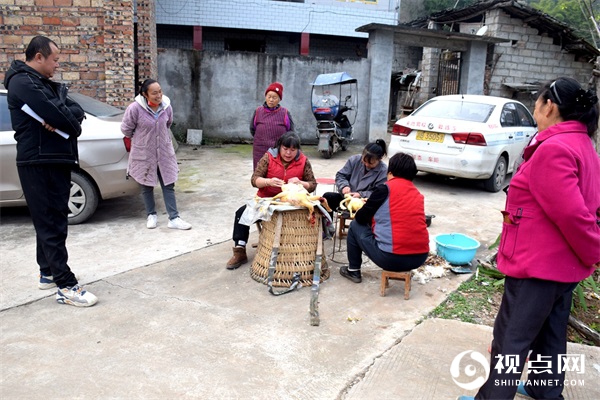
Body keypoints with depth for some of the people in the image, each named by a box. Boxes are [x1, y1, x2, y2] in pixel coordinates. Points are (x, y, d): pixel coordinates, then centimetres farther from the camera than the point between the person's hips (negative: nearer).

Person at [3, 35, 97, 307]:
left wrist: (59, 119, -13)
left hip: (56, 162, 10)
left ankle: (48, 274, 28)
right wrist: (73, 125, -1)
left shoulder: (47, 85, 19)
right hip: (39, 164, -9)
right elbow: (55, 114, -21)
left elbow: (76, 110, 8)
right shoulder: (22, 82, -10)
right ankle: (66, 287, -5)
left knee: (50, 222, 16)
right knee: (51, 225, -8)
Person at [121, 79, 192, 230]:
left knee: (168, 185, 3)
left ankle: (174, 218, 9)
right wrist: (141, 139, 7)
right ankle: (151, 215, 30)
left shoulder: (167, 107, -7)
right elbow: (126, 129, -6)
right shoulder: (135, 108, -20)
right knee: (147, 186, 12)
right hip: (144, 154, -3)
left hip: (164, 152, 3)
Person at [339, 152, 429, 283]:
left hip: (392, 258, -6)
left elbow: (360, 218, 2)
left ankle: (353, 270, 26)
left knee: (356, 225, 17)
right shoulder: (418, 194, 11)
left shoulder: (385, 189, -6)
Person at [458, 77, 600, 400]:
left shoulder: (553, 149, -22)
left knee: (511, 338, 2)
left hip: (538, 265, -10)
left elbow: (571, 214, -25)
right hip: (563, 264, 10)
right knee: (550, 333, 22)